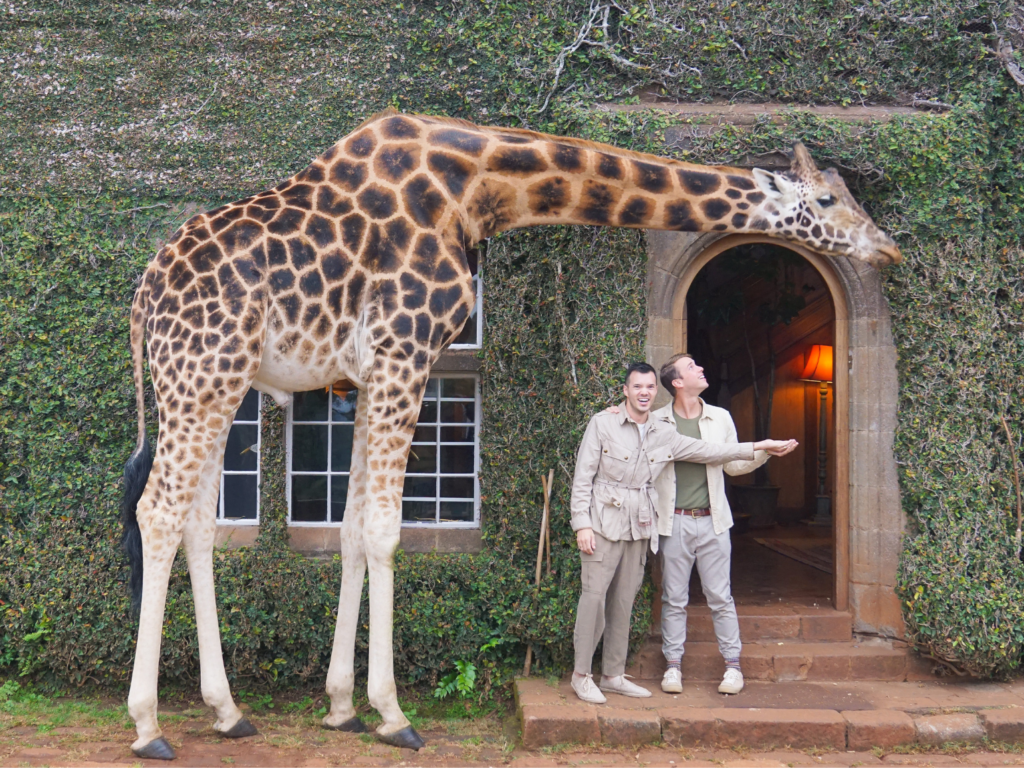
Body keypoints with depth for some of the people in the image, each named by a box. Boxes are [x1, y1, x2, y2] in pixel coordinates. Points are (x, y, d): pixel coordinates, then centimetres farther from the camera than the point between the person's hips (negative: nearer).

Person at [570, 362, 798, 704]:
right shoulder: (603, 423, -4)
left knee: (624, 601, 9)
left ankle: (613, 675, 18)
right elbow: (583, 477, -5)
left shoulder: (665, 434, 10)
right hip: (604, 524, -5)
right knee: (594, 596, -6)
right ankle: (581, 674, 5)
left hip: (639, 528, 5)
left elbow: (707, 451, 15)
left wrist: (760, 446, 14)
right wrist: (582, 524, -12)